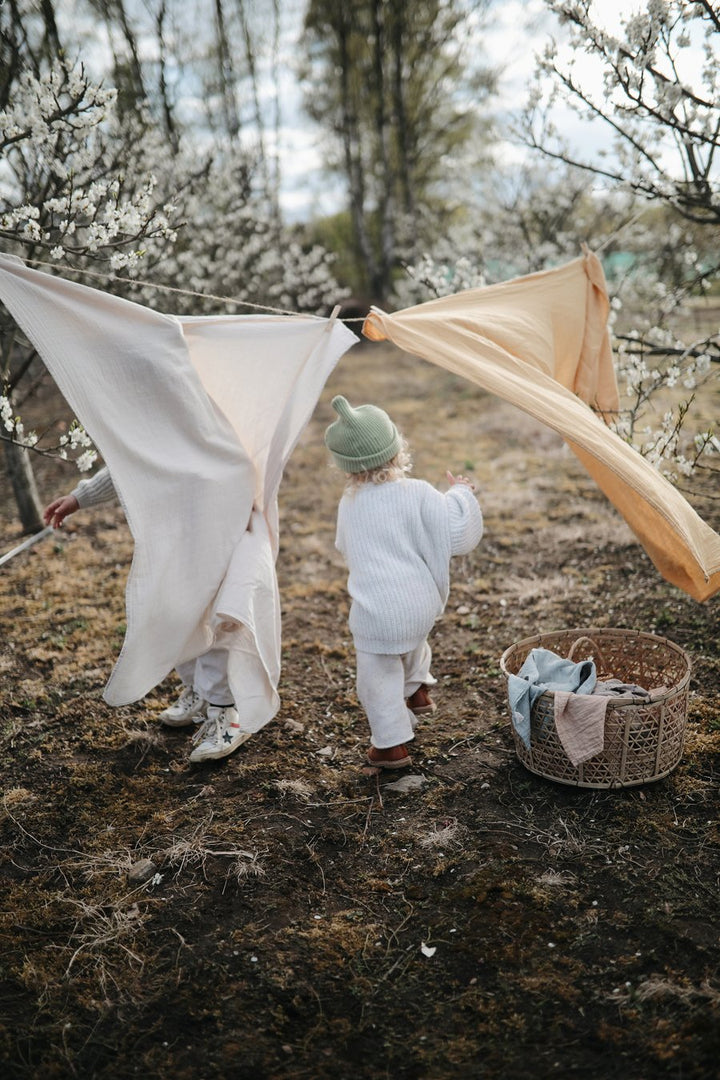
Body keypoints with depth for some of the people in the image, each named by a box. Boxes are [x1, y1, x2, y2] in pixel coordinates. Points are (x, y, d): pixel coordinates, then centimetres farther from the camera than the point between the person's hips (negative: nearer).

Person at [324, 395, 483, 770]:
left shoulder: (349, 503, 0)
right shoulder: (418, 494, -9)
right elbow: (456, 536, -12)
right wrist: (461, 494, 3)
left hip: (375, 611, -2)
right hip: (421, 604, 2)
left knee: (379, 676, 12)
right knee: (412, 641, 35)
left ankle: (391, 743, 18)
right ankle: (417, 689, 52)